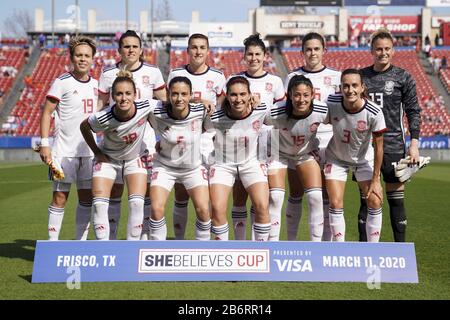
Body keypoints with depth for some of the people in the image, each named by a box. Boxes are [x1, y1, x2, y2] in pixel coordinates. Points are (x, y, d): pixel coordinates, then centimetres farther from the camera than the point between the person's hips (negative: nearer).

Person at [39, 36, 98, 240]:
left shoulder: (96, 84, 10)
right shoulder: (62, 82, -6)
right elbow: (46, 113, -7)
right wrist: (44, 144, -15)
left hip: (89, 151, 5)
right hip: (64, 151, -5)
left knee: (87, 198, 7)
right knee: (60, 198, -3)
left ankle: (81, 242, 16)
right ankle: (52, 243, 3)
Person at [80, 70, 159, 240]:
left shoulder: (146, 107, -29)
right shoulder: (102, 118, -29)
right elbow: (84, 127, -8)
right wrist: (96, 151, -6)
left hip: (135, 158, 1)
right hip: (107, 158, -1)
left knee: (136, 203, -11)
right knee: (99, 204, -9)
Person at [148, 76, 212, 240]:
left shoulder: (200, 111, -20)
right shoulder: (157, 113, -24)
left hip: (194, 167, 1)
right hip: (164, 167, -1)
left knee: (203, 210, -9)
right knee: (156, 209, -13)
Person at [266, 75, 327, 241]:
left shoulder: (322, 110, -28)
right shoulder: (276, 112, -34)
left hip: (307, 153, 2)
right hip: (280, 153, -2)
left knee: (316, 198, -6)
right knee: (275, 198, -9)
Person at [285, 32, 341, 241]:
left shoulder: (335, 77, 7)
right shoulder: (292, 77, 9)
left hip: (326, 141, 0)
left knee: (327, 195, 1)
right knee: (295, 194, 3)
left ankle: (326, 242, 9)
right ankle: (291, 241, 13)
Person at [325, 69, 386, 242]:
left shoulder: (374, 112, -28)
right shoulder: (331, 103, -25)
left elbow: (378, 147, -17)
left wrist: (375, 180, -13)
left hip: (364, 159, 0)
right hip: (336, 158, 0)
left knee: (375, 202, -7)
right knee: (335, 203, -7)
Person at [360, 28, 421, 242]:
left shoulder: (403, 78, 2)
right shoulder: (361, 76, 9)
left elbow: (413, 112, 2)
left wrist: (414, 144, -7)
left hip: (393, 146, -2)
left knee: (396, 198, 0)